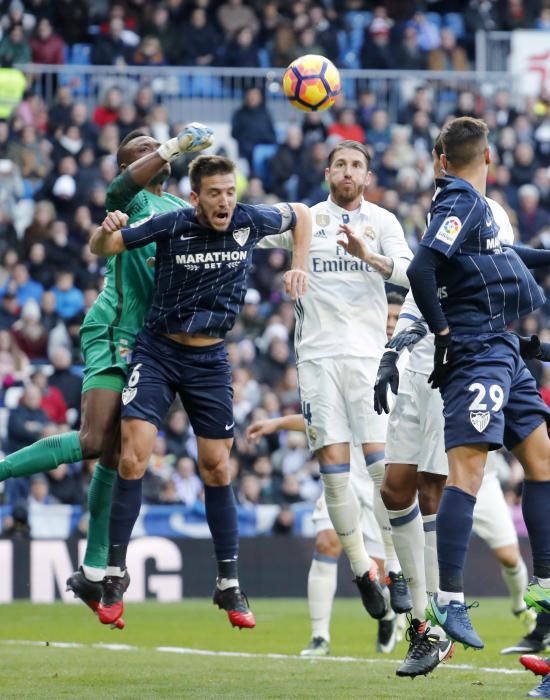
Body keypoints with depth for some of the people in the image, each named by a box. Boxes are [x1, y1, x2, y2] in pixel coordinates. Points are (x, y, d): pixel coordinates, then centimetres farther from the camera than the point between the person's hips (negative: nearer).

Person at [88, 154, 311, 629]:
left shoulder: (250, 221, -8)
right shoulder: (171, 226, -13)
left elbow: (300, 215, 13)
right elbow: (101, 249, -4)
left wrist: (299, 267, 1)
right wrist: (106, 231, -26)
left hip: (211, 360, 2)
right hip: (158, 352, -2)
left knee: (217, 469, 4)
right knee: (132, 458, -14)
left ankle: (229, 585, 15)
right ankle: (114, 574, -5)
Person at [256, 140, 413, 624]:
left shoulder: (382, 222, 9)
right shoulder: (305, 218, 11)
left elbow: (411, 271, -3)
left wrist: (368, 256, -19)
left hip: (368, 353, -1)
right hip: (318, 353, 1)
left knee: (382, 462, -11)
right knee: (332, 466, -3)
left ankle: (398, 570, -6)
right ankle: (361, 569, 8)